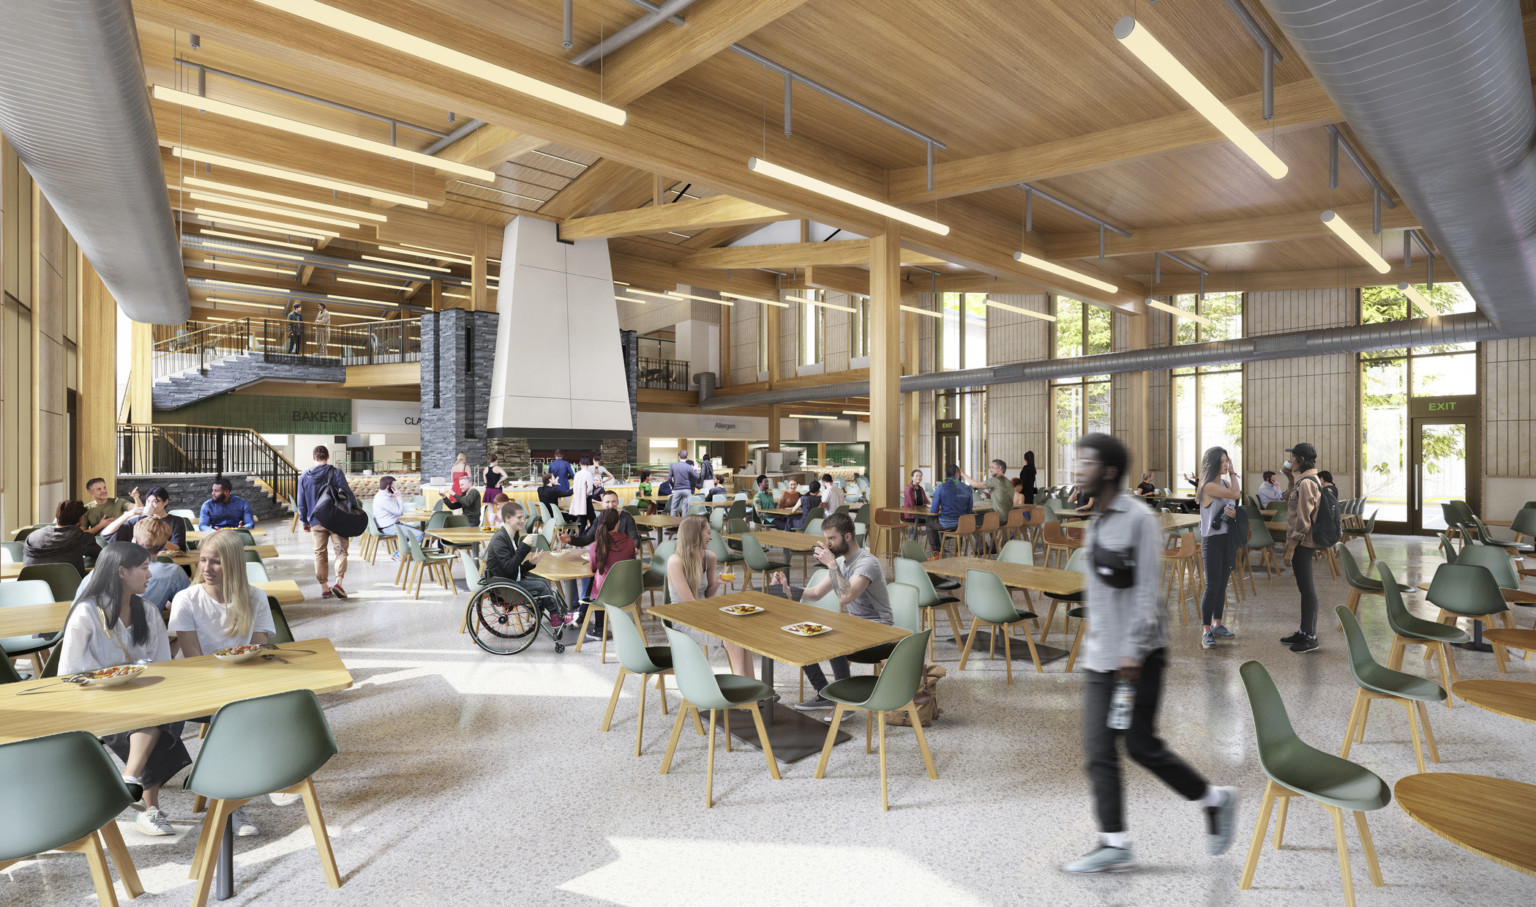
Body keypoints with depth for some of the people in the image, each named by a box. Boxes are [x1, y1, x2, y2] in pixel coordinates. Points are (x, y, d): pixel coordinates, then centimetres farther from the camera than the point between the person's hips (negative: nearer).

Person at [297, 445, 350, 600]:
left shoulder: (304, 477, 5)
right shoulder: (336, 473, -7)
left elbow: (301, 501, 11)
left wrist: (304, 521, 21)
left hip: (316, 522, 3)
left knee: (320, 554, 11)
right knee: (341, 551, 4)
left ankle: (324, 587, 14)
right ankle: (338, 582, -12)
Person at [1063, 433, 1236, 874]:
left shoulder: (1139, 519, -10)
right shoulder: (1094, 522, 14)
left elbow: (1148, 591, -15)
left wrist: (1134, 650, -19)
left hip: (1138, 657, -7)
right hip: (1099, 657, 7)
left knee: (1142, 745, 0)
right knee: (1098, 751, 2)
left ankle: (1215, 799, 24)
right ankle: (1115, 843, 8)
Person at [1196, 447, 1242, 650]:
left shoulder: (1226, 482, 9)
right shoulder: (1209, 486, -15)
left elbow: (1236, 505, 16)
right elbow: (1236, 494, -19)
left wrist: (1234, 513, -9)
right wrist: (1232, 473, -4)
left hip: (1228, 538, 7)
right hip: (1212, 539, -7)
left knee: (1222, 584, 13)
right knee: (1212, 586, -7)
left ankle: (1217, 625, 23)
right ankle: (1206, 632, -1)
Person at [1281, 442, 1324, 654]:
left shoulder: (1306, 483, -19)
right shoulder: (1310, 480, 11)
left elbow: (1303, 520, -22)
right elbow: (1291, 501, 26)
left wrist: (1290, 549, -19)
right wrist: (1290, 478, 15)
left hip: (1302, 543, -10)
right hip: (1303, 542, 10)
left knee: (1307, 589, -1)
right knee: (1304, 587, 16)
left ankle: (1311, 637, 8)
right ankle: (1303, 632, 25)